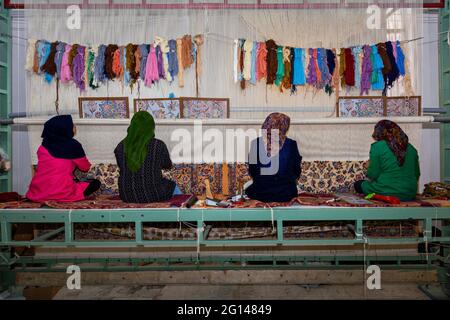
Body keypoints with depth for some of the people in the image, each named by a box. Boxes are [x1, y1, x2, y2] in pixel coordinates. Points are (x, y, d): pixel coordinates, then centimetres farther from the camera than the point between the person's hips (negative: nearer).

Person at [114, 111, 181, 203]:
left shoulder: (121, 147, -7)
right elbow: (167, 165, 3)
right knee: (172, 186, 30)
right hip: (152, 195, -3)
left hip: (127, 196, 4)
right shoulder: (158, 145, -15)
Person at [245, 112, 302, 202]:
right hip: (286, 195, 1)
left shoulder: (255, 143, -11)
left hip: (260, 194, -1)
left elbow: (251, 172, 0)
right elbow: (297, 172, -1)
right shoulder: (291, 144, -14)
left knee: (248, 189, 33)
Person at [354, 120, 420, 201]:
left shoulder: (377, 146, -10)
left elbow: (373, 175, -11)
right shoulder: (411, 148, 5)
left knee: (358, 184, 16)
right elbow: (416, 174, 12)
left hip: (386, 194, -6)